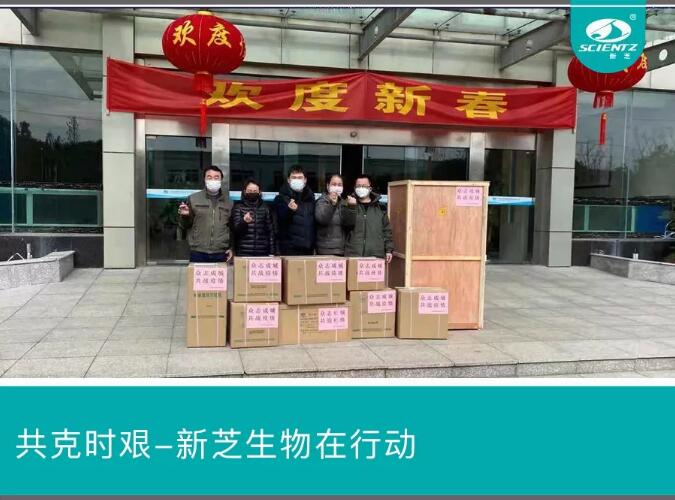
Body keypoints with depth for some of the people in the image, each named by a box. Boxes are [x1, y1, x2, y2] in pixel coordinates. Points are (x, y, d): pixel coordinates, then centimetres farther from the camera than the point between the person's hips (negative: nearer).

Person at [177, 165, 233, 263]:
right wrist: (184, 216, -10)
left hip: (221, 254, 1)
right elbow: (185, 225, 11)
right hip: (198, 253, -1)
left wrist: (231, 248, 6)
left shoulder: (228, 201, 10)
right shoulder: (193, 198, 6)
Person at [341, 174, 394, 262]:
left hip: (375, 255, 1)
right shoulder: (349, 205, 10)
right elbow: (347, 223, -6)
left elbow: (386, 230, 12)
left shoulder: (379, 207, 13)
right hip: (353, 255, -1)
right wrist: (351, 207, -19)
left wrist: (388, 250, 6)